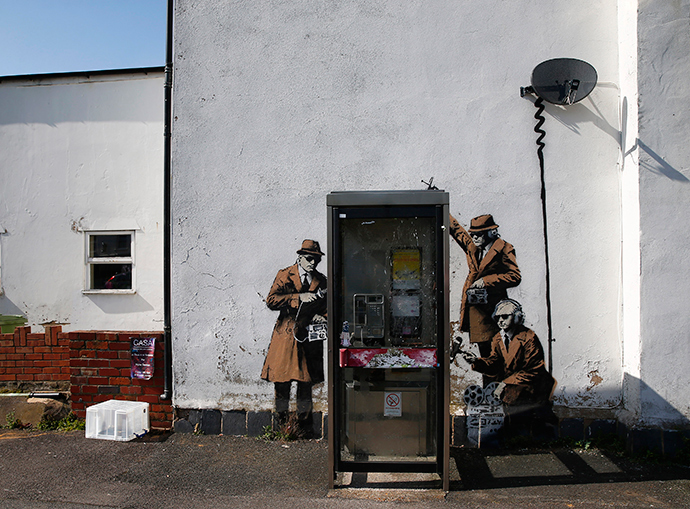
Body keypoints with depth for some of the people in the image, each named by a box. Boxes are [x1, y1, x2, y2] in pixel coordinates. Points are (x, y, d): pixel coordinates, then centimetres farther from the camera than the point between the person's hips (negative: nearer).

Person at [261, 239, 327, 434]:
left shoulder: (321, 281, 11)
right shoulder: (285, 275, 2)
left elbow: (325, 307, 18)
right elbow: (271, 300, -10)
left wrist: (319, 317, -4)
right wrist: (299, 298, -18)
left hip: (309, 336, 2)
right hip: (286, 335, -2)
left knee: (306, 382, 5)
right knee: (282, 382, 1)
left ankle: (304, 428, 18)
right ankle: (282, 425, 16)